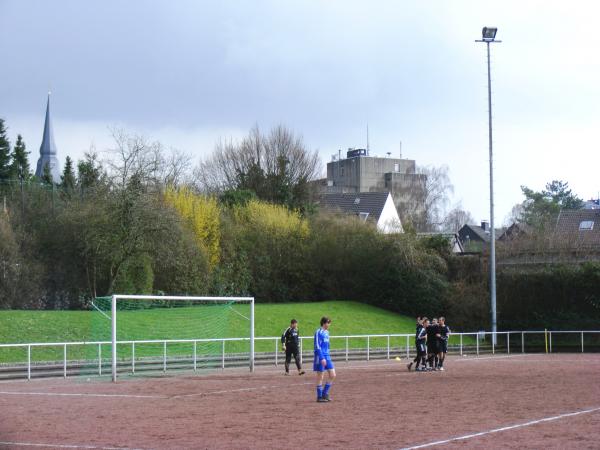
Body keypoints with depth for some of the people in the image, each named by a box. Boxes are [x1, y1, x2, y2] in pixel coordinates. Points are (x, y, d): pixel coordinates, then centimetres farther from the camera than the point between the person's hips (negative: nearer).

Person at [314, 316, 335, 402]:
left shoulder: (327, 332, 13)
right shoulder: (319, 332, -12)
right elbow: (317, 346, -17)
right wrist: (322, 358, -22)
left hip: (327, 357, 8)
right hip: (320, 357, -8)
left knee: (332, 375, 4)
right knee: (320, 377, -1)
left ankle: (325, 394, 15)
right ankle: (319, 397, 7)